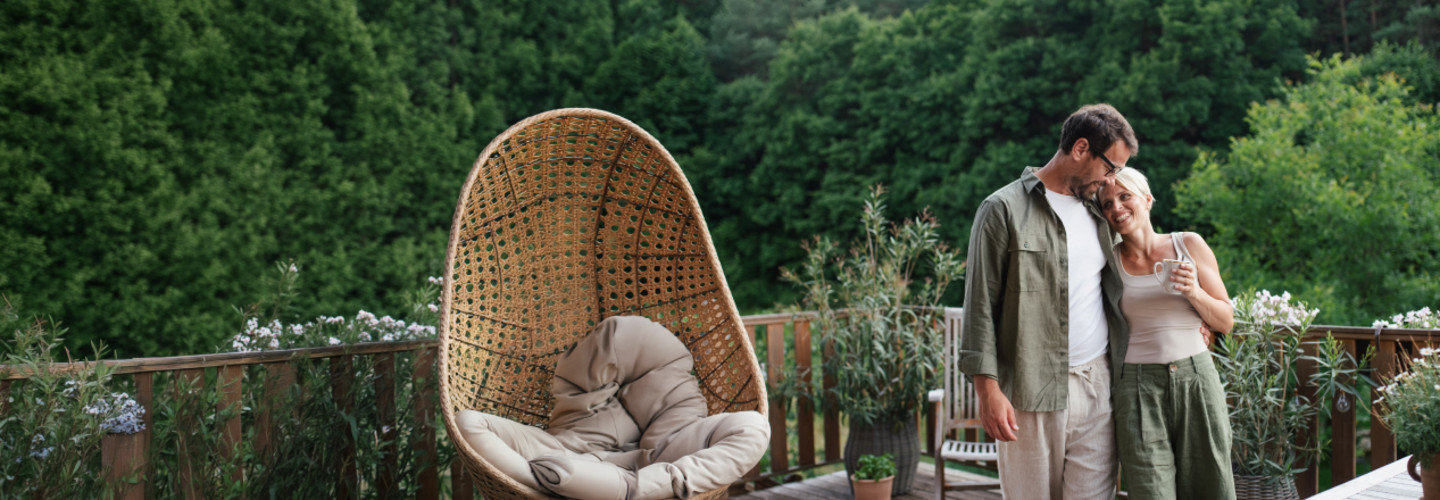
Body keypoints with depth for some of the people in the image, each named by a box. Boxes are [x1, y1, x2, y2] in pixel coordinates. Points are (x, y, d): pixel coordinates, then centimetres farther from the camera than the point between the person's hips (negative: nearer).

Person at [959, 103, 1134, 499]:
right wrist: (988, 389, -13)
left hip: (1098, 382, 5)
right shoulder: (1004, 209, -4)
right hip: (1032, 388, -5)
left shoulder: (1097, 210, 16)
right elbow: (980, 307, -6)